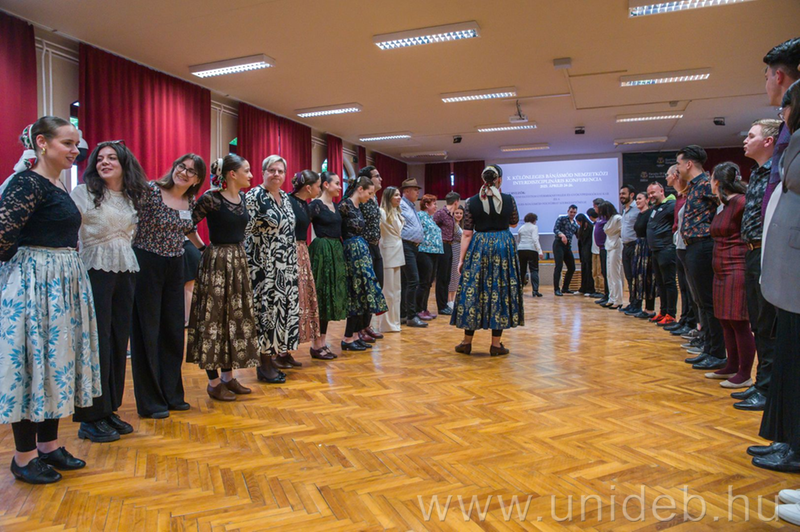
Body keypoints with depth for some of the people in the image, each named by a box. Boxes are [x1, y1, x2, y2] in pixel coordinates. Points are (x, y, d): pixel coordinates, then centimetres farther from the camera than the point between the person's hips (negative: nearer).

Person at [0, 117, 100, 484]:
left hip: (64, 283, 9)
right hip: (35, 282, -9)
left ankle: (49, 444, 25)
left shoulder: (59, 187, 13)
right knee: (31, 361, 0)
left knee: (57, 360, 13)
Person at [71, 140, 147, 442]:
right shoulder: (82, 193, -2)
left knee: (119, 341, 9)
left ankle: (109, 409, 22)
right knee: (97, 343, -3)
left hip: (125, 273, 6)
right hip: (95, 271, -5)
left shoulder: (134, 196, 13)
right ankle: (91, 418, 10)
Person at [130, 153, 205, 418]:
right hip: (146, 265, -6)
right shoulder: (150, 191, -11)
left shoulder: (191, 201, 7)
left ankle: (171, 394, 23)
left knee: (174, 330, 9)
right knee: (147, 330, 1)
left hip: (175, 267, 6)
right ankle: (150, 402, 12)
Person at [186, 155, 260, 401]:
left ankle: (228, 376, 22)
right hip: (216, 262, -8)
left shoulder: (242, 197, 9)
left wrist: (240, 254, 13)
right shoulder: (211, 199, -13)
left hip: (238, 261, 8)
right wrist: (201, 249, -6)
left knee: (236, 317, 11)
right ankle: (213, 382, 10)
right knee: (214, 318, 0)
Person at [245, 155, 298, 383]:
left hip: (285, 266, 7)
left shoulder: (285, 197, 14)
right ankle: (265, 364, 6)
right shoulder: (254, 196, -8)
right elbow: (246, 230, -12)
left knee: (282, 307, 8)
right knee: (265, 308, -4)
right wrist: (247, 264, -16)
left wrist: (293, 264, 19)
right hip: (264, 265, -7)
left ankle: (271, 355, 20)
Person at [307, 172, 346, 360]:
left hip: (336, 251, 8)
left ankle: (323, 343, 18)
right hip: (322, 251, -8)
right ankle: (317, 346, 4)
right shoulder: (315, 205, -10)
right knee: (321, 297, -5)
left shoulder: (336, 206, 14)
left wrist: (340, 247, 8)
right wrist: (306, 249, -15)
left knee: (331, 297, 10)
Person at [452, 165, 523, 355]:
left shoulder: (472, 202, -2)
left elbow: (467, 234, -4)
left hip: (478, 248, 0)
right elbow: (514, 223, 17)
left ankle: (467, 342, 13)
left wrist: (461, 259, -1)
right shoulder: (509, 200, 0)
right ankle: (496, 344, 9)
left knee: (473, 290, 7)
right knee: (500, 291, 6)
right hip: (504, 247, 0)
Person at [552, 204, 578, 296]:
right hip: (559, 244, -7)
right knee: (559, 266, -15)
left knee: (572, 268, 8)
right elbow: (555, 229, -12)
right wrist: (561, 234, -31)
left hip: (568, 246, 7)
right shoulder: (561, 218, 2)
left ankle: (565, 288, 21)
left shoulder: (575, 224, 19)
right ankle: (556, 289, -12)